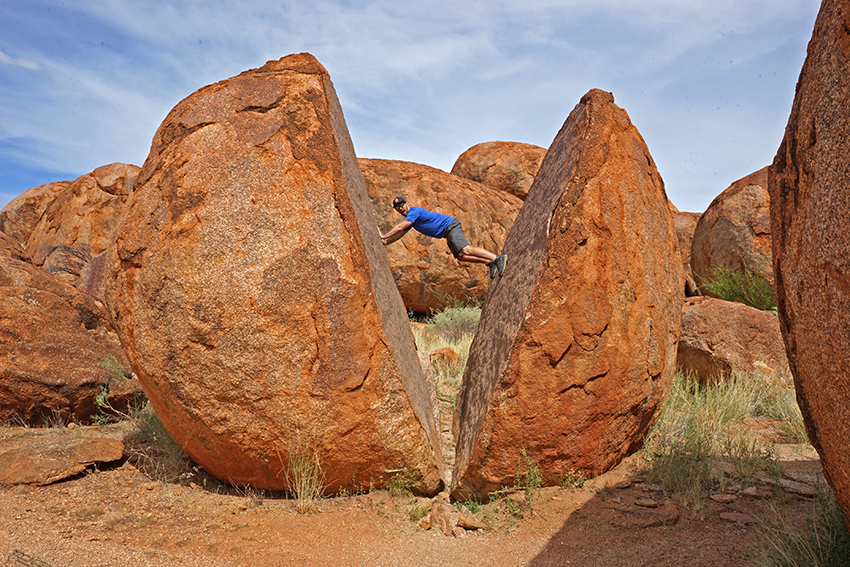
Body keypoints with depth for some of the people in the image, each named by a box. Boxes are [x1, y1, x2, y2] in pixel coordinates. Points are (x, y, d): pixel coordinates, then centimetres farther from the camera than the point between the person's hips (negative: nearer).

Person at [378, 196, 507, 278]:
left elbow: (399, 227, -16)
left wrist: (384, 236, -7)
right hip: (448, 233, 10)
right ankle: (490, 262, -9)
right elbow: (400, 233, 26)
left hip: (450, 225, -10)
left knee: (465, 250, -25)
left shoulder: (414, 212, -11)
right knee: (461, 257, -3)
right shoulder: (409, 218, 19)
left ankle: (498, 258, -32)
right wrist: (384, 242, 16)